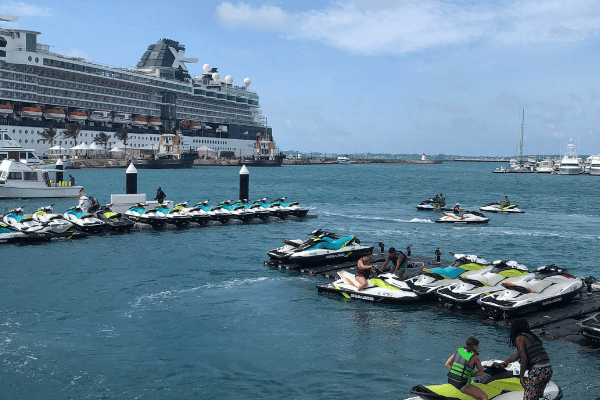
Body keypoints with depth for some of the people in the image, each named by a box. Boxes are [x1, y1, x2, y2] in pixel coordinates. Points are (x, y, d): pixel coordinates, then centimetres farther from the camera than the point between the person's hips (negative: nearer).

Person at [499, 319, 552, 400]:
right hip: (549, 369, 9)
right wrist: (505, 362, 44)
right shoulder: (531, 336, 22)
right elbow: (517, 355, 33)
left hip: (538, 371, -9)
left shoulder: (519, 338, -4)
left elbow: (524, 359, -13)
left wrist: (521, 376, -5)